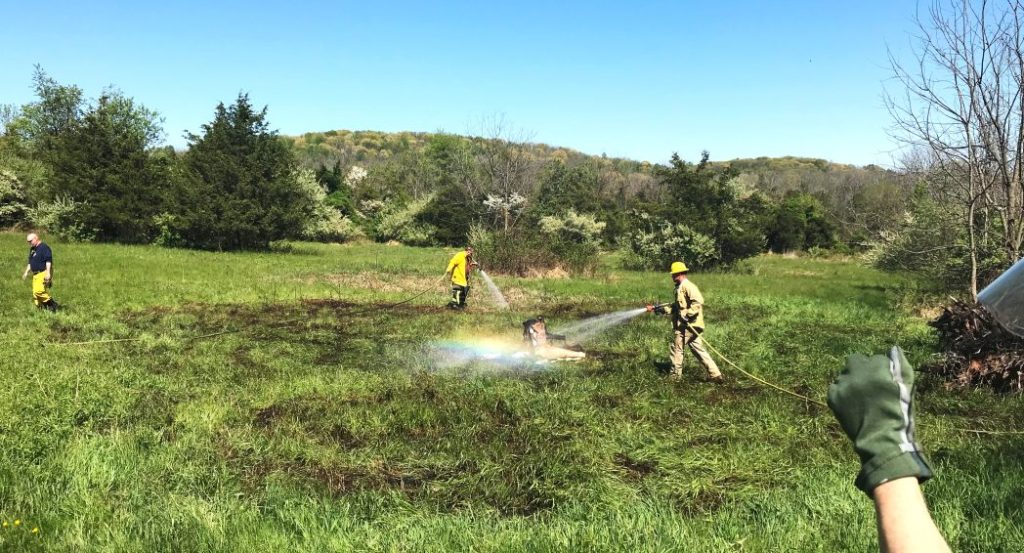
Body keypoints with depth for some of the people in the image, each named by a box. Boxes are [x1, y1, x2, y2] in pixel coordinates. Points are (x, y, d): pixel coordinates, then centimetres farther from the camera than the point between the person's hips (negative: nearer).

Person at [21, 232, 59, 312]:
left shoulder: (44, 247, -11)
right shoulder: (32, 249, 19)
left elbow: (48, 261, -18)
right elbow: (30, 262, 28)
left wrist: (48, 273, -25)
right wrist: (26, 272, 20)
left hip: (43, 274, -10)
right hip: (35, 274, 10)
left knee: (38, 291, -22)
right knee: (35, 294, 5)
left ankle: (52, 304, -9)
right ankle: (42, 308, 8)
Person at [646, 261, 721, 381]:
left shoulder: (687, 286, -13)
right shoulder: (680, 287, 19)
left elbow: (698, 302, -24)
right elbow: (675, 306, 27)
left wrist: (687, 315, -27)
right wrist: (657, 309, 24)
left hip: (689, 325, -10)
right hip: (687, 325, 10)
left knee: (676, 348, 1)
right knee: (698, 350, 9)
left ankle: (675, 375, 12)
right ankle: (715, 374, 9)